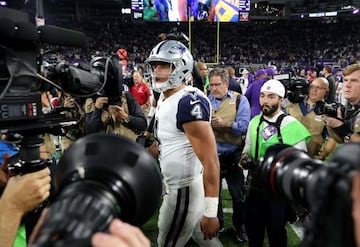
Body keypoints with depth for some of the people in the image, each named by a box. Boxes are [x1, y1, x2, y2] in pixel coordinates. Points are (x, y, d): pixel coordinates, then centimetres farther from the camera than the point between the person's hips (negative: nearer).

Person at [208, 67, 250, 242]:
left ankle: (240, 227, 33)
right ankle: (216, 224, 39)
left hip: (232, 156, -2)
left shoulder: (240, 100, -3)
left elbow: (244, 126, -13)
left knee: (238, 195, 11)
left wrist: (225, 124, -25)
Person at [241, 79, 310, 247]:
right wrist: (245, 157, -5)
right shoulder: (254, 122, 3)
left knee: (276, 230, 12)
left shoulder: (292, 125, -14)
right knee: (252, 227, 19)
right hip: (255, 184, 5)